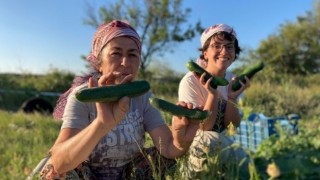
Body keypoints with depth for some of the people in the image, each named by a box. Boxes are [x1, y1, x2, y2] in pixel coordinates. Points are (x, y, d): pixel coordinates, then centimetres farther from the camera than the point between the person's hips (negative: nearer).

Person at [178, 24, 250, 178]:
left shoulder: (231, 79, -4)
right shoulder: (190, 81, -22)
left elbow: (233, 126, -7)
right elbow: (204, 128, -22)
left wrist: (232, 97, -24)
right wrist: (212, 94, -34)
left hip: (220, 142, 5)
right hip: (192, 141, -4)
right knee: (210, 140, -35)